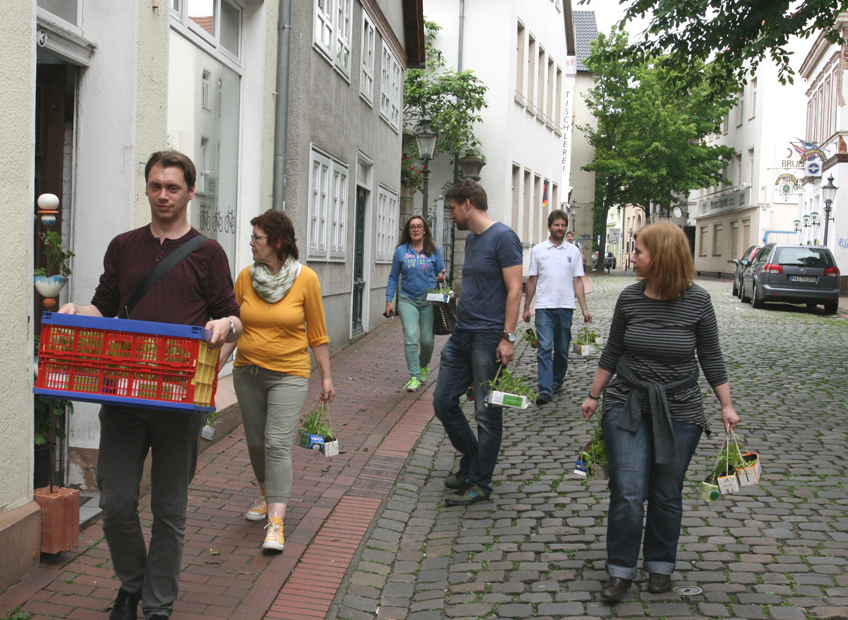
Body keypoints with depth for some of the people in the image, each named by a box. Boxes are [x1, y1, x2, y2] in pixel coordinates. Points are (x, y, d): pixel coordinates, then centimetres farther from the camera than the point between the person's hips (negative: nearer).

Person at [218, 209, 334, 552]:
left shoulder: (305, 279, -8)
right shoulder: (246, 276, 0)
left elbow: (317, 333, -1)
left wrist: (326, 377, 1)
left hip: (289, 374, -4)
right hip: (248, 371, 4)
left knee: (278, 443, -12)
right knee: (256, 442, 14)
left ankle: (276, 523, -13)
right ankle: (267, 495, 37)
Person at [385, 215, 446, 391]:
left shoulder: (434, 251, 4)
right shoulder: (401, 251, 4)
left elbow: (440, 274, 11)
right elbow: (393, 277, 9)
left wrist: (441, 278, -13)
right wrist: (389, 301, 5)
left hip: (429, 301, 0)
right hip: (408, 300, 0)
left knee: (427, 340, 3)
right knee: (410, 337, -14)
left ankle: (424, 365, 34)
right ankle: (414, 377, -9)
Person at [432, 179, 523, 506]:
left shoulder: (503, 237, -10)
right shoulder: (471, 239, 16)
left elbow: (514, 290, -15)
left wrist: (508, 337, -19)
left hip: (489, 338, -9)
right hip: (461, 334, 9)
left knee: (487, 413, -1)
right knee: (443, 401, 11)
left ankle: (479, 484, 8)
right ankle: (471, 461, 29)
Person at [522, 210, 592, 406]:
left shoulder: (573, 251, 8)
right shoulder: (538, 250, 6)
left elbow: (577, 281, 7)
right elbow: (532, 280, 9)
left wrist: (584, 308, -1)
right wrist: (526, 308, 8)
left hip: (565, 306, 2)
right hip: (544, 306, -1)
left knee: (562, 349, 10)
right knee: (544, 348, -10)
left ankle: (557, 381, 26)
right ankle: (545, 390, -14)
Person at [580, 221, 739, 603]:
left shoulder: (697, 301, -7)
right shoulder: (630, 298, -2)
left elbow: (711, 357, 2)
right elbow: (612, 351, 9)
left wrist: (727, 406, 1)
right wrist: (594, 396, 12)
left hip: (679, 412, -1)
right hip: (626, 406, 1)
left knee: (666, 496, 8)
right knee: (627, 493, -4)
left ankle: (660, 564, 29)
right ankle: (620, 571, 11)